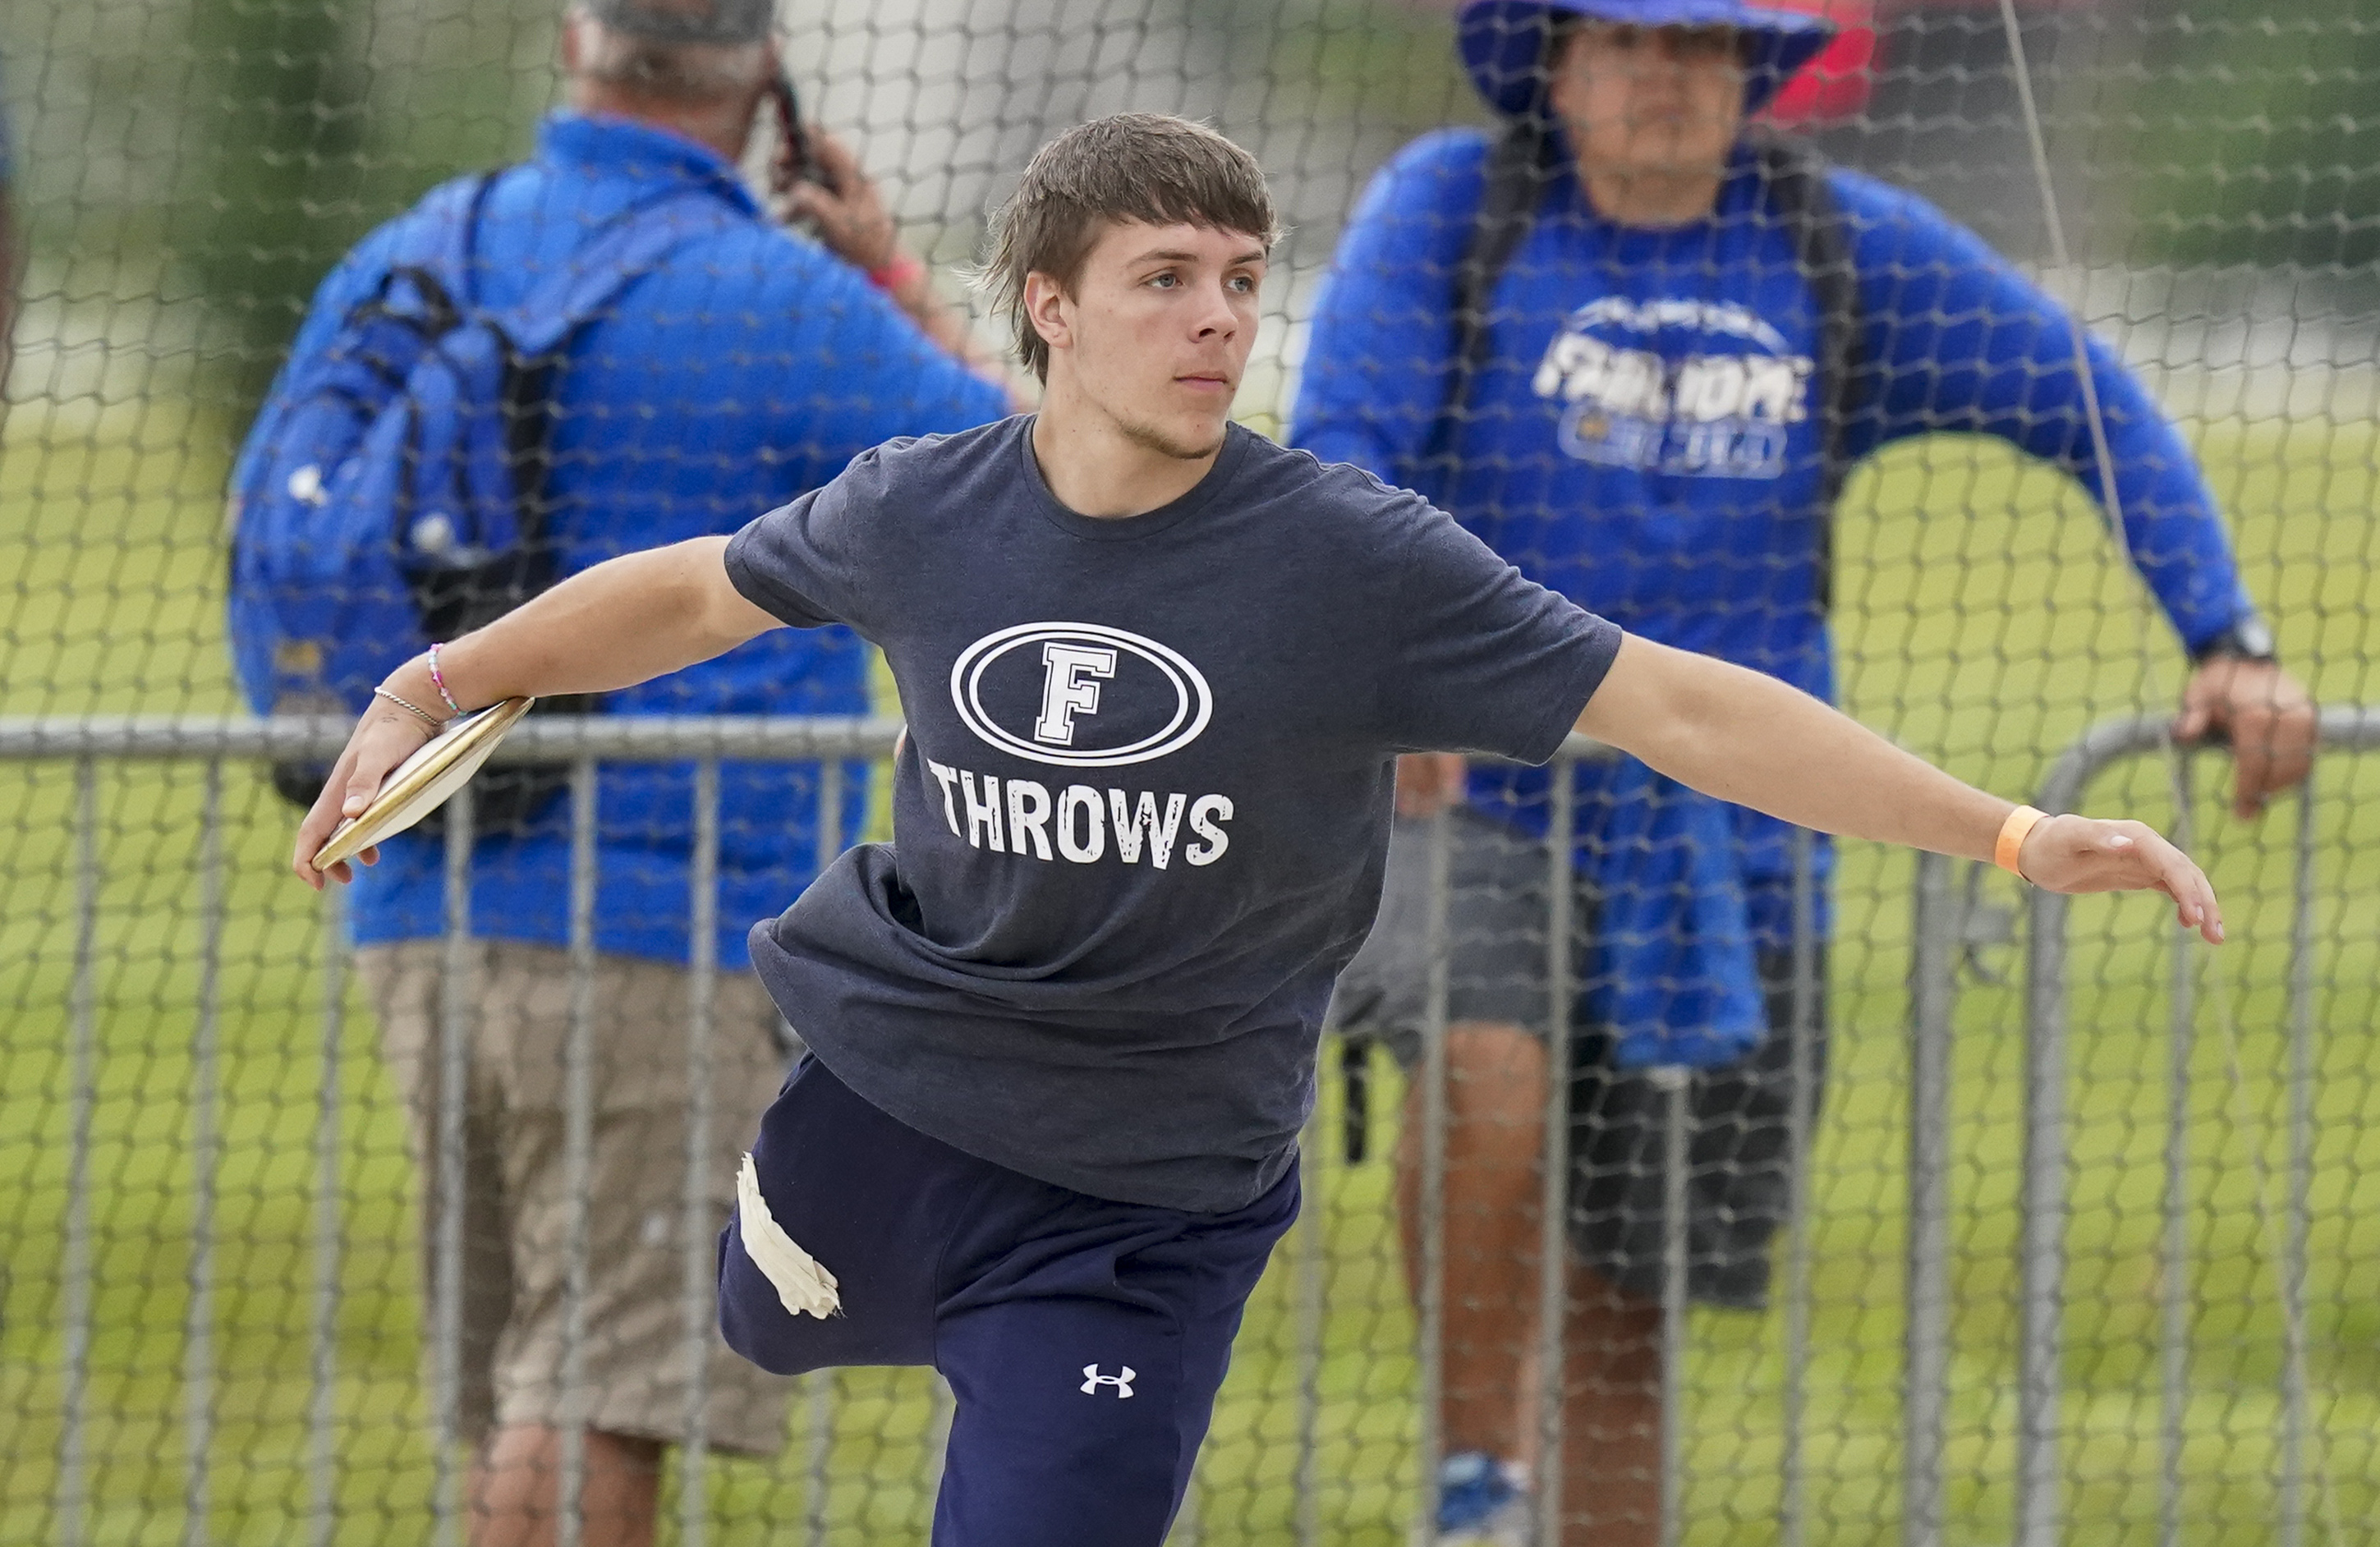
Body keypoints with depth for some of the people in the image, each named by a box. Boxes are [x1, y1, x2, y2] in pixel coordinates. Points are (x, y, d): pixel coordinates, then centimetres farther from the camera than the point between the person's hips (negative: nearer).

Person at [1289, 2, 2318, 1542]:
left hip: (1728, 847, 3)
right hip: (1475, 802, -3)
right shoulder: (1451, 205, -2)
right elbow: (1339, 441, -13)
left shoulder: (1851, 248, 6)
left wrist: (2230, 643, -2)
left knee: (1628, 1298, 7)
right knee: (1491, 1082, -32)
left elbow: (2099, 413, 10)